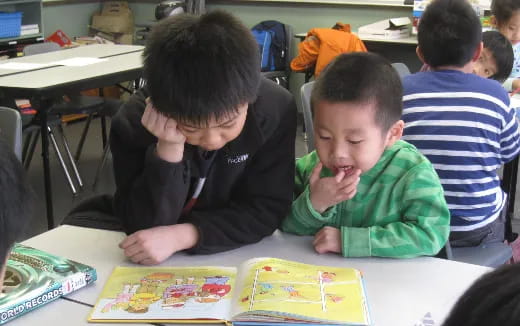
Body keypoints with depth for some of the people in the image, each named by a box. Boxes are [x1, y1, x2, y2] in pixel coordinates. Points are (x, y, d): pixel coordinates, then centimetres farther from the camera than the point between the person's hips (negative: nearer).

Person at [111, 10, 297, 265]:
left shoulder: (275, 109, -20)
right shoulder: (133, 122, -22)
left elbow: (267, 210, -18)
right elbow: (144, 226, -21)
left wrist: (182, 235, -29)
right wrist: (168, 149, -35)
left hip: (231, 254, 1)